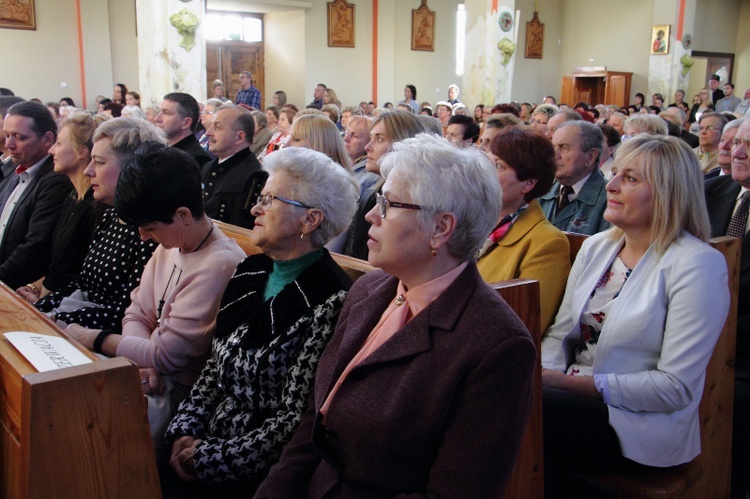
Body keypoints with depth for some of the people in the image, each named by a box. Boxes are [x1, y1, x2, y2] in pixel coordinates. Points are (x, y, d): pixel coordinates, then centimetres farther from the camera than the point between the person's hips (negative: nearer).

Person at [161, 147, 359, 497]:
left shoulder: (330, 302, -18)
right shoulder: (250, 273, 6)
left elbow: (294, 419, -17)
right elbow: (215, 368, 11)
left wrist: (209, 458, -12)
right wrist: (186, 432, -1)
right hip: (209, 439, 6)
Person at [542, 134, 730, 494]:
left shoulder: (698, 265, -11)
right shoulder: (595, 247, 10)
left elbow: (676, 387, -16)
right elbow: (560, 333, 11)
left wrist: (578, 383, -21)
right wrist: (544, 373, -10)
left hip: (641, 424, -5)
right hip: (577, 401, 6)